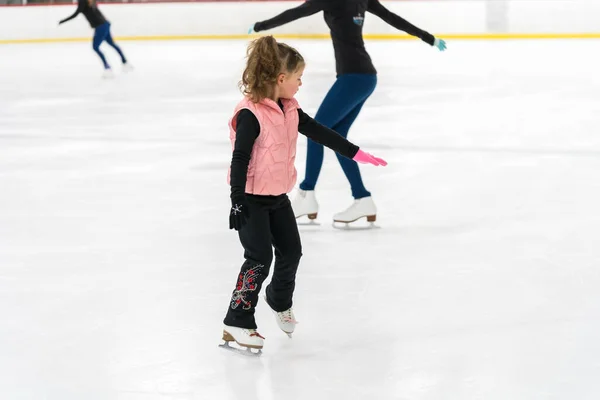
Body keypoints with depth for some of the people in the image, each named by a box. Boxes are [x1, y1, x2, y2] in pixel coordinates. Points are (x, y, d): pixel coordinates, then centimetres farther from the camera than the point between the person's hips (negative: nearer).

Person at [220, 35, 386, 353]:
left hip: (278, 196, 8)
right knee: (259, 258, -12)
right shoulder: (251, 114, -22)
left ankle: (280, 302, 41)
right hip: (251, 198, -8)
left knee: (291, 251, 14)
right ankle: (237, 323, -4)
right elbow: (239, 158, -23)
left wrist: (358, 154, 12)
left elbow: (321, 134, 10)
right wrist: (237, 202, -25)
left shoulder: (289, 111, 4)